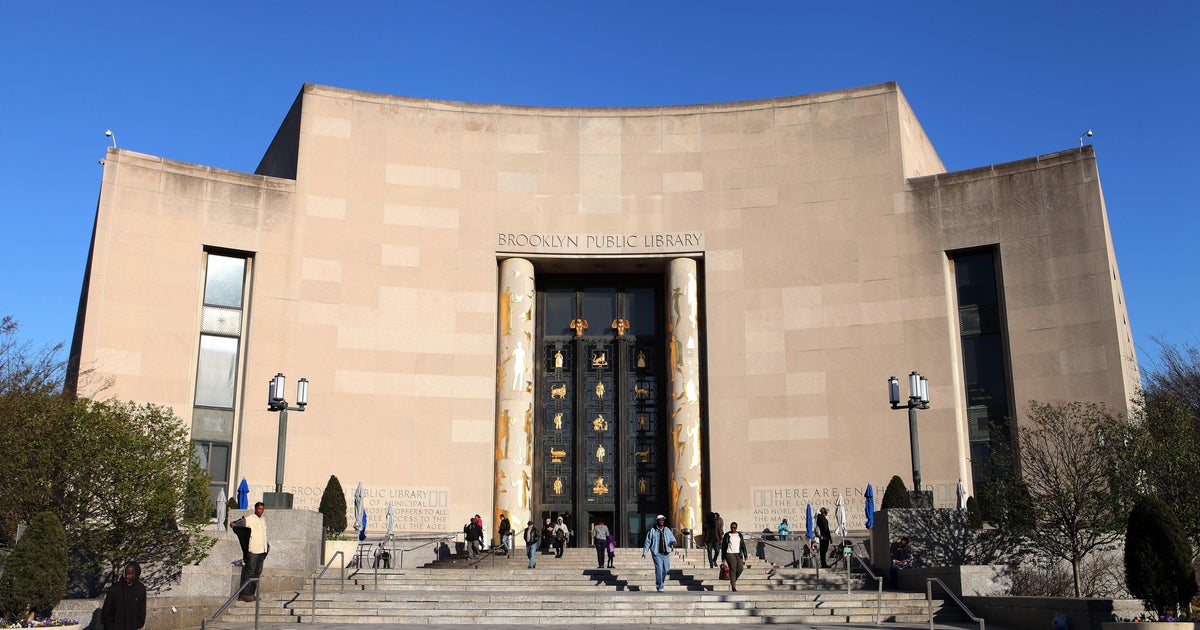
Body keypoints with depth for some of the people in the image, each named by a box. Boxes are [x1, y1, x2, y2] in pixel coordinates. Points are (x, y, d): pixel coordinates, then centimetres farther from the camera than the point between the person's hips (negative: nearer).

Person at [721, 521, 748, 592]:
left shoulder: (739, 535, 11)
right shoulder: (727, 535, 3)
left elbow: (743, 545, 12)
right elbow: (723, 546, 5)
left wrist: (745, 555, 3)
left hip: (738, 554, 3)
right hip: (730, 554, -3)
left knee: (740, 569, -8)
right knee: (732, 569, -13)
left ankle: (733, 580, 19)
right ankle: (733, 586, -12)